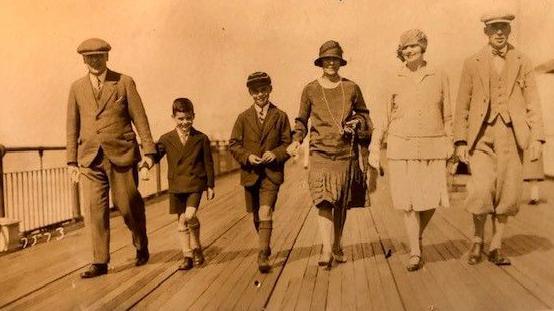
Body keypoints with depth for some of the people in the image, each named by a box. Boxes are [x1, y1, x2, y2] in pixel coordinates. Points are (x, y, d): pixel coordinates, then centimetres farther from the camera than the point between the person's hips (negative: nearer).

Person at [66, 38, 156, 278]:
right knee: (95, 210, 0)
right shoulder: (77, 88, 11)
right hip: (90, 159, 3)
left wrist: (149, 150, -5)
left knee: (128, 206, 3)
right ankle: (100, 262, 10)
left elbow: (139, 118, 0)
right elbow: (72, 126, 13)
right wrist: (72, 160, 9)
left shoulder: (124, 82, 3)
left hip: (121, 155, -2)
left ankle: (141, 247, 29)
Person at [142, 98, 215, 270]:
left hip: (195, 184, -3)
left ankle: (196, 246, 5)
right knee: (181, 222, 9)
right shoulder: (166, 139, 2)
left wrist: (210, 186, 5)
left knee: (190, 215, -20)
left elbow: (208, 163, 3)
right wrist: (145, 166, -25)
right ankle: (187, 256, 21)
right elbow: (155, 154, -4)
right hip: (176, 185, 3)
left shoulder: (201, 138, -1)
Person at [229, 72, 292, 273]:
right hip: (250, 173, 3)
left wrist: (276, 154, -15)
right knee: (256, 216, 15)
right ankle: (265, 246, 38)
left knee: (265, 213, -17)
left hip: (272, 173, -3)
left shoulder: (280, 116, 3)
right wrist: (247, 156, -13)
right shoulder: (243, 117, 5)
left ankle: (263, 256, -9)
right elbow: (233, 144, 4)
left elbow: (287, 144, 4)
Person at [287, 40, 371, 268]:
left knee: (341, 204, 8)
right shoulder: (310, 90, 5)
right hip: (320, 152, -2)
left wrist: (356, 122, -4)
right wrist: (296, 140, -4)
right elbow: (301, 120, 13)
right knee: (324, 200, -14)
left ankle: (337, 246, 24)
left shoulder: (351, 88, 8)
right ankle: (326, 251, -12)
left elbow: (364, 114, 18)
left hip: (346, 152, 2)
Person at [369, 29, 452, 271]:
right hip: (402, 147, -1)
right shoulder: (396, 81, 4)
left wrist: (449, 144, 10)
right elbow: (384, 116, 7)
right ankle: (415, 253, 9)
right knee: (409, 201, -3)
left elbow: (447, 115, 10)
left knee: (432, 200, 1)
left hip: (432, 147, 1)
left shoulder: (439, 77, 5)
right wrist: (375, 147, 1)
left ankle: (418, 236, 31)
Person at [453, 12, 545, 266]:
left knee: (506, 193, 2)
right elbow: (462, 105, 5)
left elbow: (532, 104, 8)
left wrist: (537, 138, -3)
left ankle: (495, 248, 16)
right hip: (481, 134, -1)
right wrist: (460, 141, -2)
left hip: (511, 134, 2)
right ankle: (478, 239, 11)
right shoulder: (472, 64, 8)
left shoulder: (522, 63, 11)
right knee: (482, 189, -14)